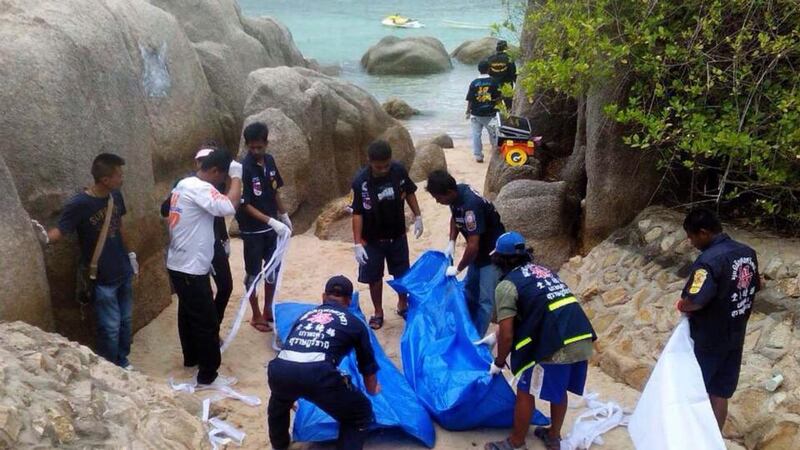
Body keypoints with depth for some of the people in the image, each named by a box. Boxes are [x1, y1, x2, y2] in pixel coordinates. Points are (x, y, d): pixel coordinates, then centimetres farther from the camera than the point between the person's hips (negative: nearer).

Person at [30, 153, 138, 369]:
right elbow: (60, 231, -23)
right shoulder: (79, 204, -22)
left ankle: (123, 362, 37)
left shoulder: (116, 196, -3)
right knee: (110, 327, 3)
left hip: (123, 271, 6)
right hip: (102, 278, -6)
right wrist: (46, 237, -47)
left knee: (125, 321, 18)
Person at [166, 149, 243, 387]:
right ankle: (208, 376, 8)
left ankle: (192, 357, 41)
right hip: (191, 268, -10)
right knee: (206, 321, 0)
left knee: (188, 313, 24)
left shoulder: (185, 184, 10)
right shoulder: (199, 188, -22)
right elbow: (229, 207, -34)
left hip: (179, 265, 10)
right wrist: (236, 177, -21)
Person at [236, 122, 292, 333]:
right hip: (252, 230, -7)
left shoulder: (269, 161, 0)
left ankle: (268, 309, 32)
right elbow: (245, 205, -22)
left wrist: (284, 215, 17)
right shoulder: (243, 168, -21)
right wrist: (271, 221, -29)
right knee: (253, 273, 6)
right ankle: (256, 316, 19)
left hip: (272, 227, 7)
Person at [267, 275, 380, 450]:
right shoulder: (354, 323, 25)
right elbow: (367, 366, 36)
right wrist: (373, 390, 60)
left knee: (279, 401, 41)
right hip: (317, 373, -4)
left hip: (279, 370, 5)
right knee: (360, 414, 20)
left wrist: (292, 391, 69)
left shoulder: (305, 316, 34)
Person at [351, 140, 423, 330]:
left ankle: (403, 305, 40)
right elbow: (357, 213, -18)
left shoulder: (399, 171, -16)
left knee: (402, 273, 16)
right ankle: (378, 312, 31)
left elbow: (409, 193, 4)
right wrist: (357, 243, -19)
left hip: (397, 235, 3)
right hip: (372, 239, -2)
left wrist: (417, 217, 6)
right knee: (374, 276, 10)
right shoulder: (360, 181, -24)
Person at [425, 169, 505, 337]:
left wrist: (458, 269, -20)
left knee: (485, 300, -6)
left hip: (492, 252, -10)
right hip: (479, 250, 10)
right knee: (469, 289, 21)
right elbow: (455, 217, 15)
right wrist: (451, 242, 2)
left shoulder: (470, 205, -36)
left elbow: (473, 246, -33)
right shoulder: (456, 194, -9)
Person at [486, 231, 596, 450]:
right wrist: (495, 336, 44)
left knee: (525, 392, 13)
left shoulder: (507, 285, -1)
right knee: (559, 390, 27)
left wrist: (499, 363, 15)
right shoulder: (543, 271, 23)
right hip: (583, 342, 7)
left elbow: (507, 335, -4)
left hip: (556, 348, -7)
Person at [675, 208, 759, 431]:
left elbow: (695, 301, -33)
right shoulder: (748, 253, 1)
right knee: (720, 394, 14)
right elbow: (755, 287, 16)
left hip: (708, 340, -7)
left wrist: (683, 305, -12)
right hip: (735, 336, 7)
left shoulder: (709, 260, -25)